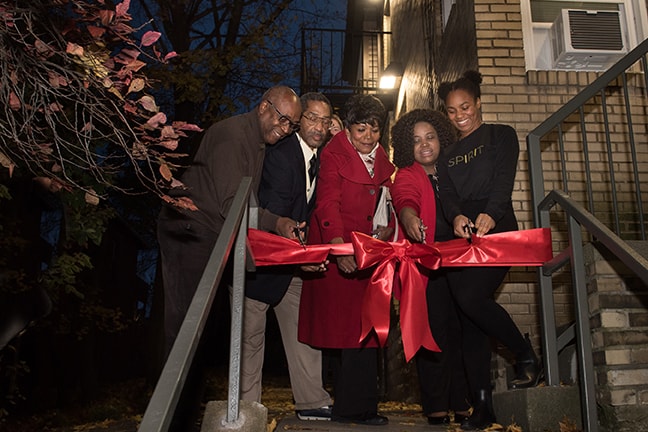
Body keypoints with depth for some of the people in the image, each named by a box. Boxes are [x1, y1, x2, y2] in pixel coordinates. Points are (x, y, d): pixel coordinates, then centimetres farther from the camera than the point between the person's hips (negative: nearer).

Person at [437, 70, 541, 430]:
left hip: (498, 231, -5)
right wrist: (457, 217, -17)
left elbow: (504, 179, -8)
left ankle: (526, 356, -2)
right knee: (468, 321, 0)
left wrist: (489, 215, -27)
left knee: (471, 296, -26)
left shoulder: (501, 135, 8)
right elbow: (447, 195, 6)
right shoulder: (448, 156, 22)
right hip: (462, 238, 5)